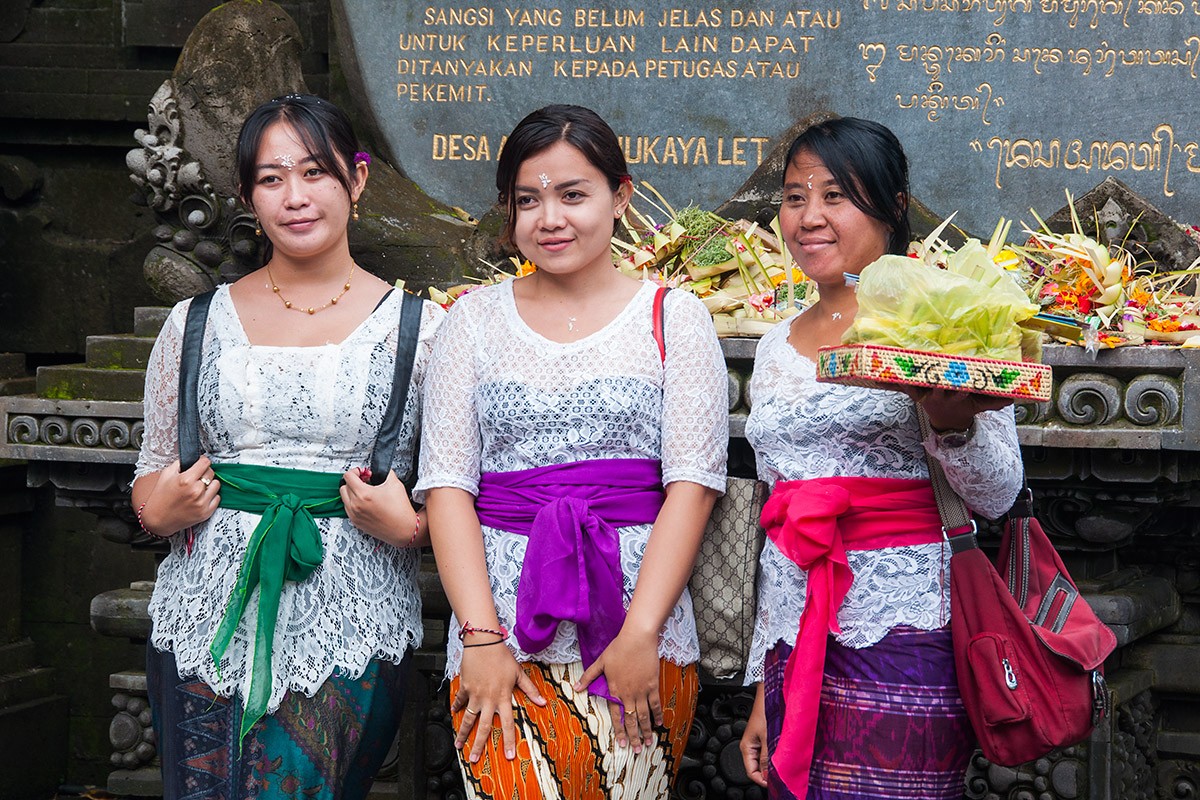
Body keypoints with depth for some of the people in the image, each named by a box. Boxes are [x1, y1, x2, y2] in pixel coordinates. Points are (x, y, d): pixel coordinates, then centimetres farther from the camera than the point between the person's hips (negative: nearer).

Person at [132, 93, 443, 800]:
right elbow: (152, 474, 19)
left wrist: (408, 527, -11)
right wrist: (159, 509, -2)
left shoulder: (419, 327, 5)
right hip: (208, 629, 2)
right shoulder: (195, 324, 11)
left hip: (350, 632, -2)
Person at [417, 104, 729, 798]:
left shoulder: (675, 318, 6)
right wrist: (480, 637, -7)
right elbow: (448, 484, 4)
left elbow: (694, 483, -1)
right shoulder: (478, 319, 11)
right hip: (504, 623, 1)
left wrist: (641, 634, -11)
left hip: (639, 617, -1)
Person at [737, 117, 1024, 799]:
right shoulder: (778, 347, 14)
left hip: (905, 639, -5)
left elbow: (997, 497, -4)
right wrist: (762, 685, 16)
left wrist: (953, 422, -24)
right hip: (795, 653, 5)